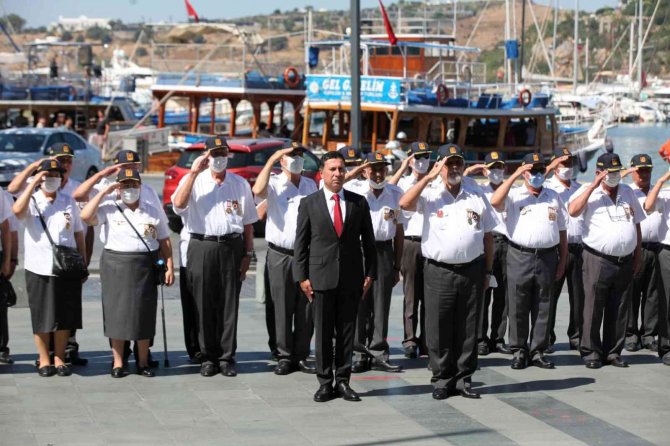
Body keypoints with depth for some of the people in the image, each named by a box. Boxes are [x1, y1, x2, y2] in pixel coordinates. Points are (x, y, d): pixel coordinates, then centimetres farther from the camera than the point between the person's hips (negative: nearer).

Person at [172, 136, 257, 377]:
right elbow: (178, 204, -14)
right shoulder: (193, 180, 6)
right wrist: (193, 172, -16)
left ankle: (226, 357, 8)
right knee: (204, 305, 2)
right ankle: (208, 357, 10)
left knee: (229, 304, 2)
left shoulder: (240, 184, 11)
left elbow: (248, 222, 12)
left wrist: (248, 253, 5)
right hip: (202, 246, -1)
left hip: (232, 247, 1)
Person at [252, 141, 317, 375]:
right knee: (282, 309, 0)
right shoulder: (275, 184, -2)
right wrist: (271, 160, -19)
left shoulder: (310, 185, 13)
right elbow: (258, 191, -25)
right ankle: (284, 356, 7)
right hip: (281, 256, -4)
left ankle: (301, 356, 12)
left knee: (306, 309, 5)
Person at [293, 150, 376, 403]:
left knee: (347, 332, 6)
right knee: (323, 332, 3)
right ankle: (325, 383, 10)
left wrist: (370, 274, 3)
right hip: (321, 277, -1)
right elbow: (301, 243, 3)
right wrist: (302, 277, -4)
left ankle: (343, 381, 13)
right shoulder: (308, 204, 3)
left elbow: (368, 241, 10)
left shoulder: (359, 203, 7)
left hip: (351, 278, 1)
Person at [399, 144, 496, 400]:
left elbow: (488, 237, 14)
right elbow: (405, 204, -16)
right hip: (439, 271, -2)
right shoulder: (430, 197, 4)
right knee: (439, 329, 1)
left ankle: (463, 379, 14)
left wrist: (487, 272, 9)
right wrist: (429, 177, -13)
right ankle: (442, 379, 10)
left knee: (468, 329, 6)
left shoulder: (477, 198, 11)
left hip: (472, 271, 2)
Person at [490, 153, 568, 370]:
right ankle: (519, 350, 8)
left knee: (542, 308, 6)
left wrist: (562, 260, 10)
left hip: (547, 257, 3)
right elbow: (495, 202, -18)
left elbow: (562, 230, 17)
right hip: (520, 256, -3)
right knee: (518, 307, 0)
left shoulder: (553, 197, 15)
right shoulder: (514, 195, 4)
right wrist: (514, 176, -15)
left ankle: (538, 351, 12)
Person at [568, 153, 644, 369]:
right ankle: (591, 352, 6)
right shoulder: (589, 191, 0)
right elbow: (572, 210, -20)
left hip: (625, 261, 4)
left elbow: (637, 225, 19)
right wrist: (593, 186, -18)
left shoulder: (627, 192, 14)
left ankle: (613, 352, 16)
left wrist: (637, 256, 14)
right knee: (593, 309, -2)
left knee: (619, 311, 8)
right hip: (598, 260, -4)